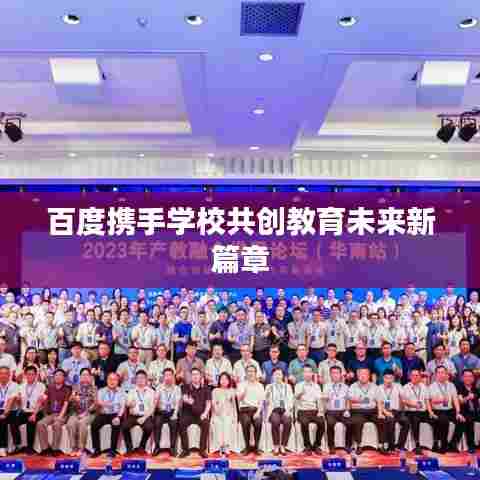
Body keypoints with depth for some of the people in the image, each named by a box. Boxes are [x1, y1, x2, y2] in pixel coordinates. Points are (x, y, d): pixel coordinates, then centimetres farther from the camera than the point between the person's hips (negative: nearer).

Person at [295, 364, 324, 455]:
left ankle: (316, 445, -8)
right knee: (304, 422, -34)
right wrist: (301, 392, -34)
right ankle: (307, 446, -16)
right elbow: (297, 397, -11)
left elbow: (319, 399, 7)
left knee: (321, 422, -28)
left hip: (314, 410, 2)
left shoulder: (316, 386, 15)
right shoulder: (299, 385, 7)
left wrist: (320, 411, -9)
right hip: (303, 411, -2)